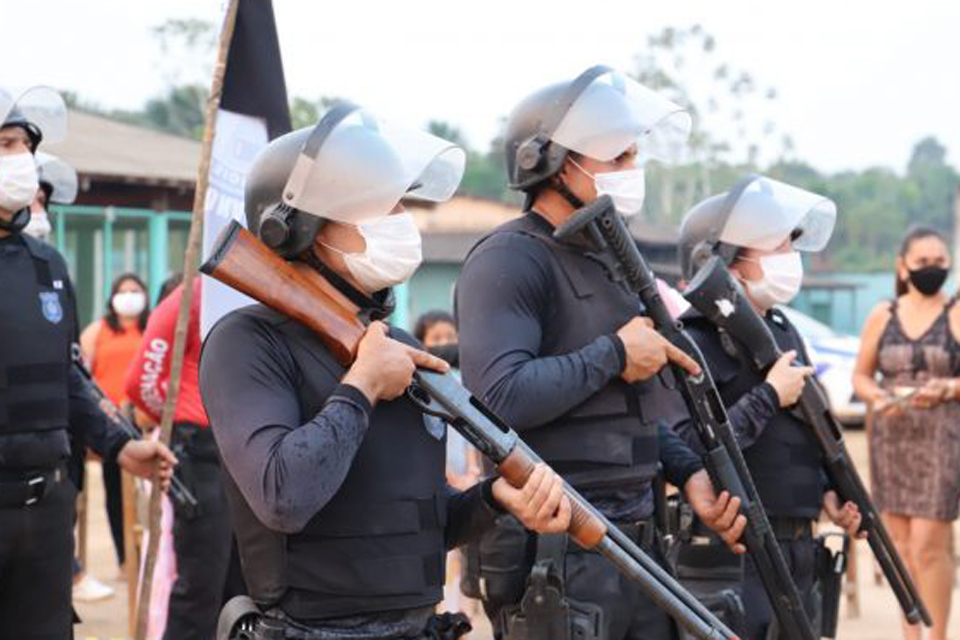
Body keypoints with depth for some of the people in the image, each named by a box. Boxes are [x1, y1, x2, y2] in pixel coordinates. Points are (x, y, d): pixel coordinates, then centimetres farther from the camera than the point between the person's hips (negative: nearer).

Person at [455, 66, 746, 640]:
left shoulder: (609, 258, 16)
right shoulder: (508, 260, -13)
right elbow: (499, 397, -27)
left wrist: (689, 473, 9)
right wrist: (614, 353, -16)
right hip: (557, 555, -9)